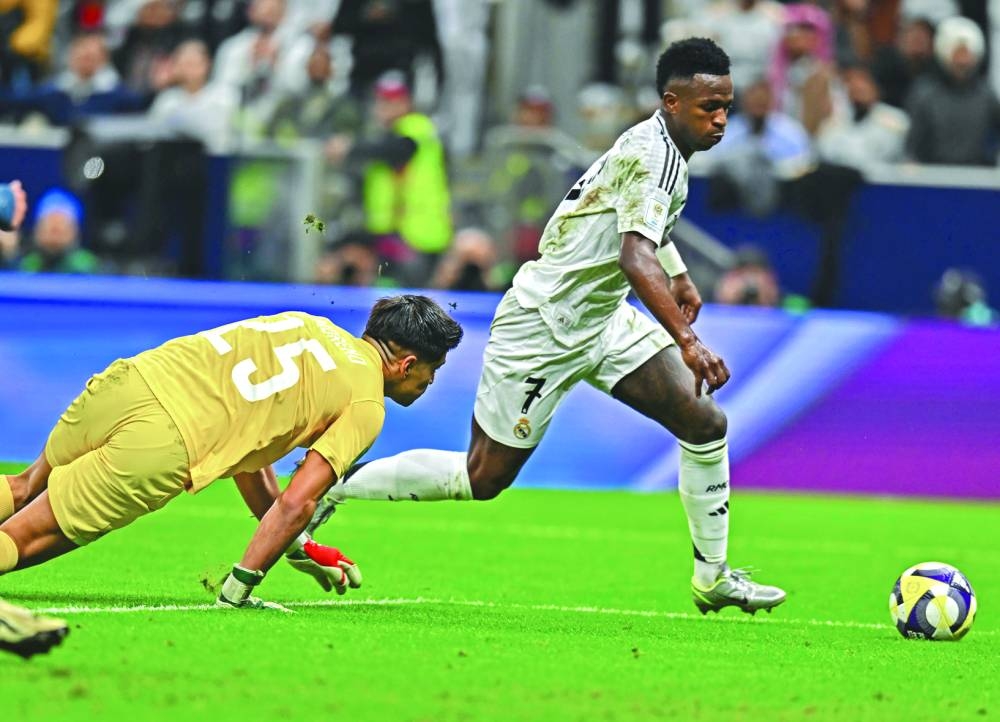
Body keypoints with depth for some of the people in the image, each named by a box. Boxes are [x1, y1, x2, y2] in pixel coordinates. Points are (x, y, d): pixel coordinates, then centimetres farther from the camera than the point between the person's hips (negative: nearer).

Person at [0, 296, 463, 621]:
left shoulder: (310, 324, 26)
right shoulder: (366, 408, 4)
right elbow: (296, 504, -5)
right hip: (163, 446, -7)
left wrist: (296, 546, 38)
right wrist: (237, 592, 3)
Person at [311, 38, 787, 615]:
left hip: (602, 319, 9)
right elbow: (635, 257, -40)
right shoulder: (654, 154, -24)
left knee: (705, 423, 0)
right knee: (482, 478, 0)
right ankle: (333, 486, 16)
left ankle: (713, 577, 10)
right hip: (544, 328, -9)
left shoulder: (664, 149, 6)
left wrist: (679, 277, 29)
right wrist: (687, 342, -47)